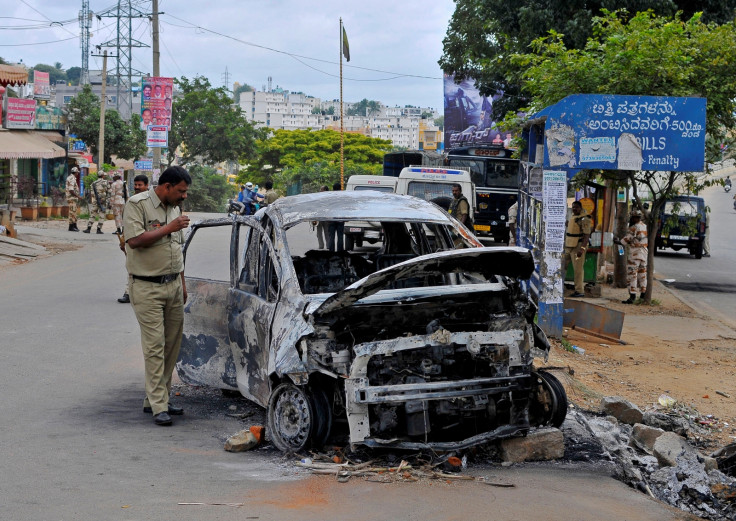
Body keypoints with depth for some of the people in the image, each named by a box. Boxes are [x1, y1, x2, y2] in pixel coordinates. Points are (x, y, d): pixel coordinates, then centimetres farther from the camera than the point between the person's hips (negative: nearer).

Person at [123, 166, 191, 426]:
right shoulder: (137, 204, -8)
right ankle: (158, 407, -7)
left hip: (173, 285, 7)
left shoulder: (175, 208, 16)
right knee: (155, 346, -9)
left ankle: (154, 399, 15)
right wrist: (168, 228, -18)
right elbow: (134, 240, -21)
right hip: (147, 287, -7)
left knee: (172, 345, 6)